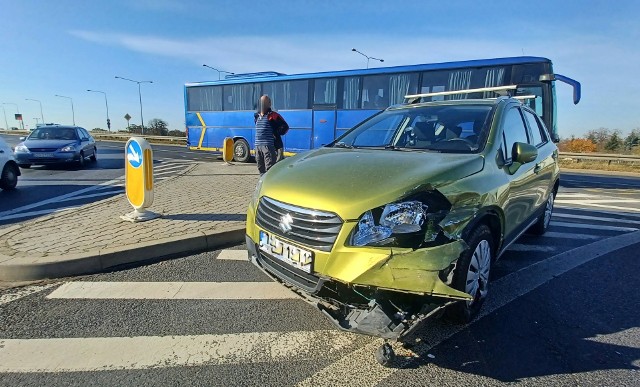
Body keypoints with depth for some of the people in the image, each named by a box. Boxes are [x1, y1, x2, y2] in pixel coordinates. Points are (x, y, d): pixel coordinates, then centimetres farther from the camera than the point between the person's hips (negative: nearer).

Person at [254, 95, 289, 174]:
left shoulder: (273, 116, -7)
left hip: (269, 146, -8)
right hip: (258, 146, 8)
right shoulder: (257, 116, 16)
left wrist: (276, 134, -12)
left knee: (269, 169, -11)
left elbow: (285, 127, -9)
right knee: (261, 168, 15)